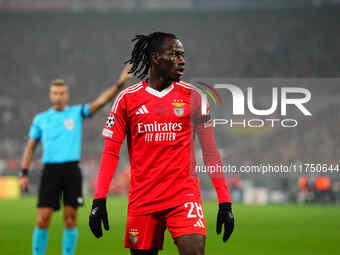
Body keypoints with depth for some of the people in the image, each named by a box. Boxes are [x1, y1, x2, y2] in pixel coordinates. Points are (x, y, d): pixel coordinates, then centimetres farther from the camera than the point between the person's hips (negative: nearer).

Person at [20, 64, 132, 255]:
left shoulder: (77, 113, 6)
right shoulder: (41, 119, 11)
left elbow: (101, 101, -6)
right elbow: (30, 147, 15)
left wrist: (120, 83, -20)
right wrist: (24, 174, 7)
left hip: (72, 170, -1)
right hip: (50, 171, 1)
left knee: (70, 218, -1)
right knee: (43, 220, -4)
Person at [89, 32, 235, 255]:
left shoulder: (193, 96, 4)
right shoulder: (128, 98, 4)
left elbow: (210, 151, 6)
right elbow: (111, 151, 5)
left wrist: (225, 202, 1)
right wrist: (99, 200, -4)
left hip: (184, 194, -1)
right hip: (142, 198, 1)